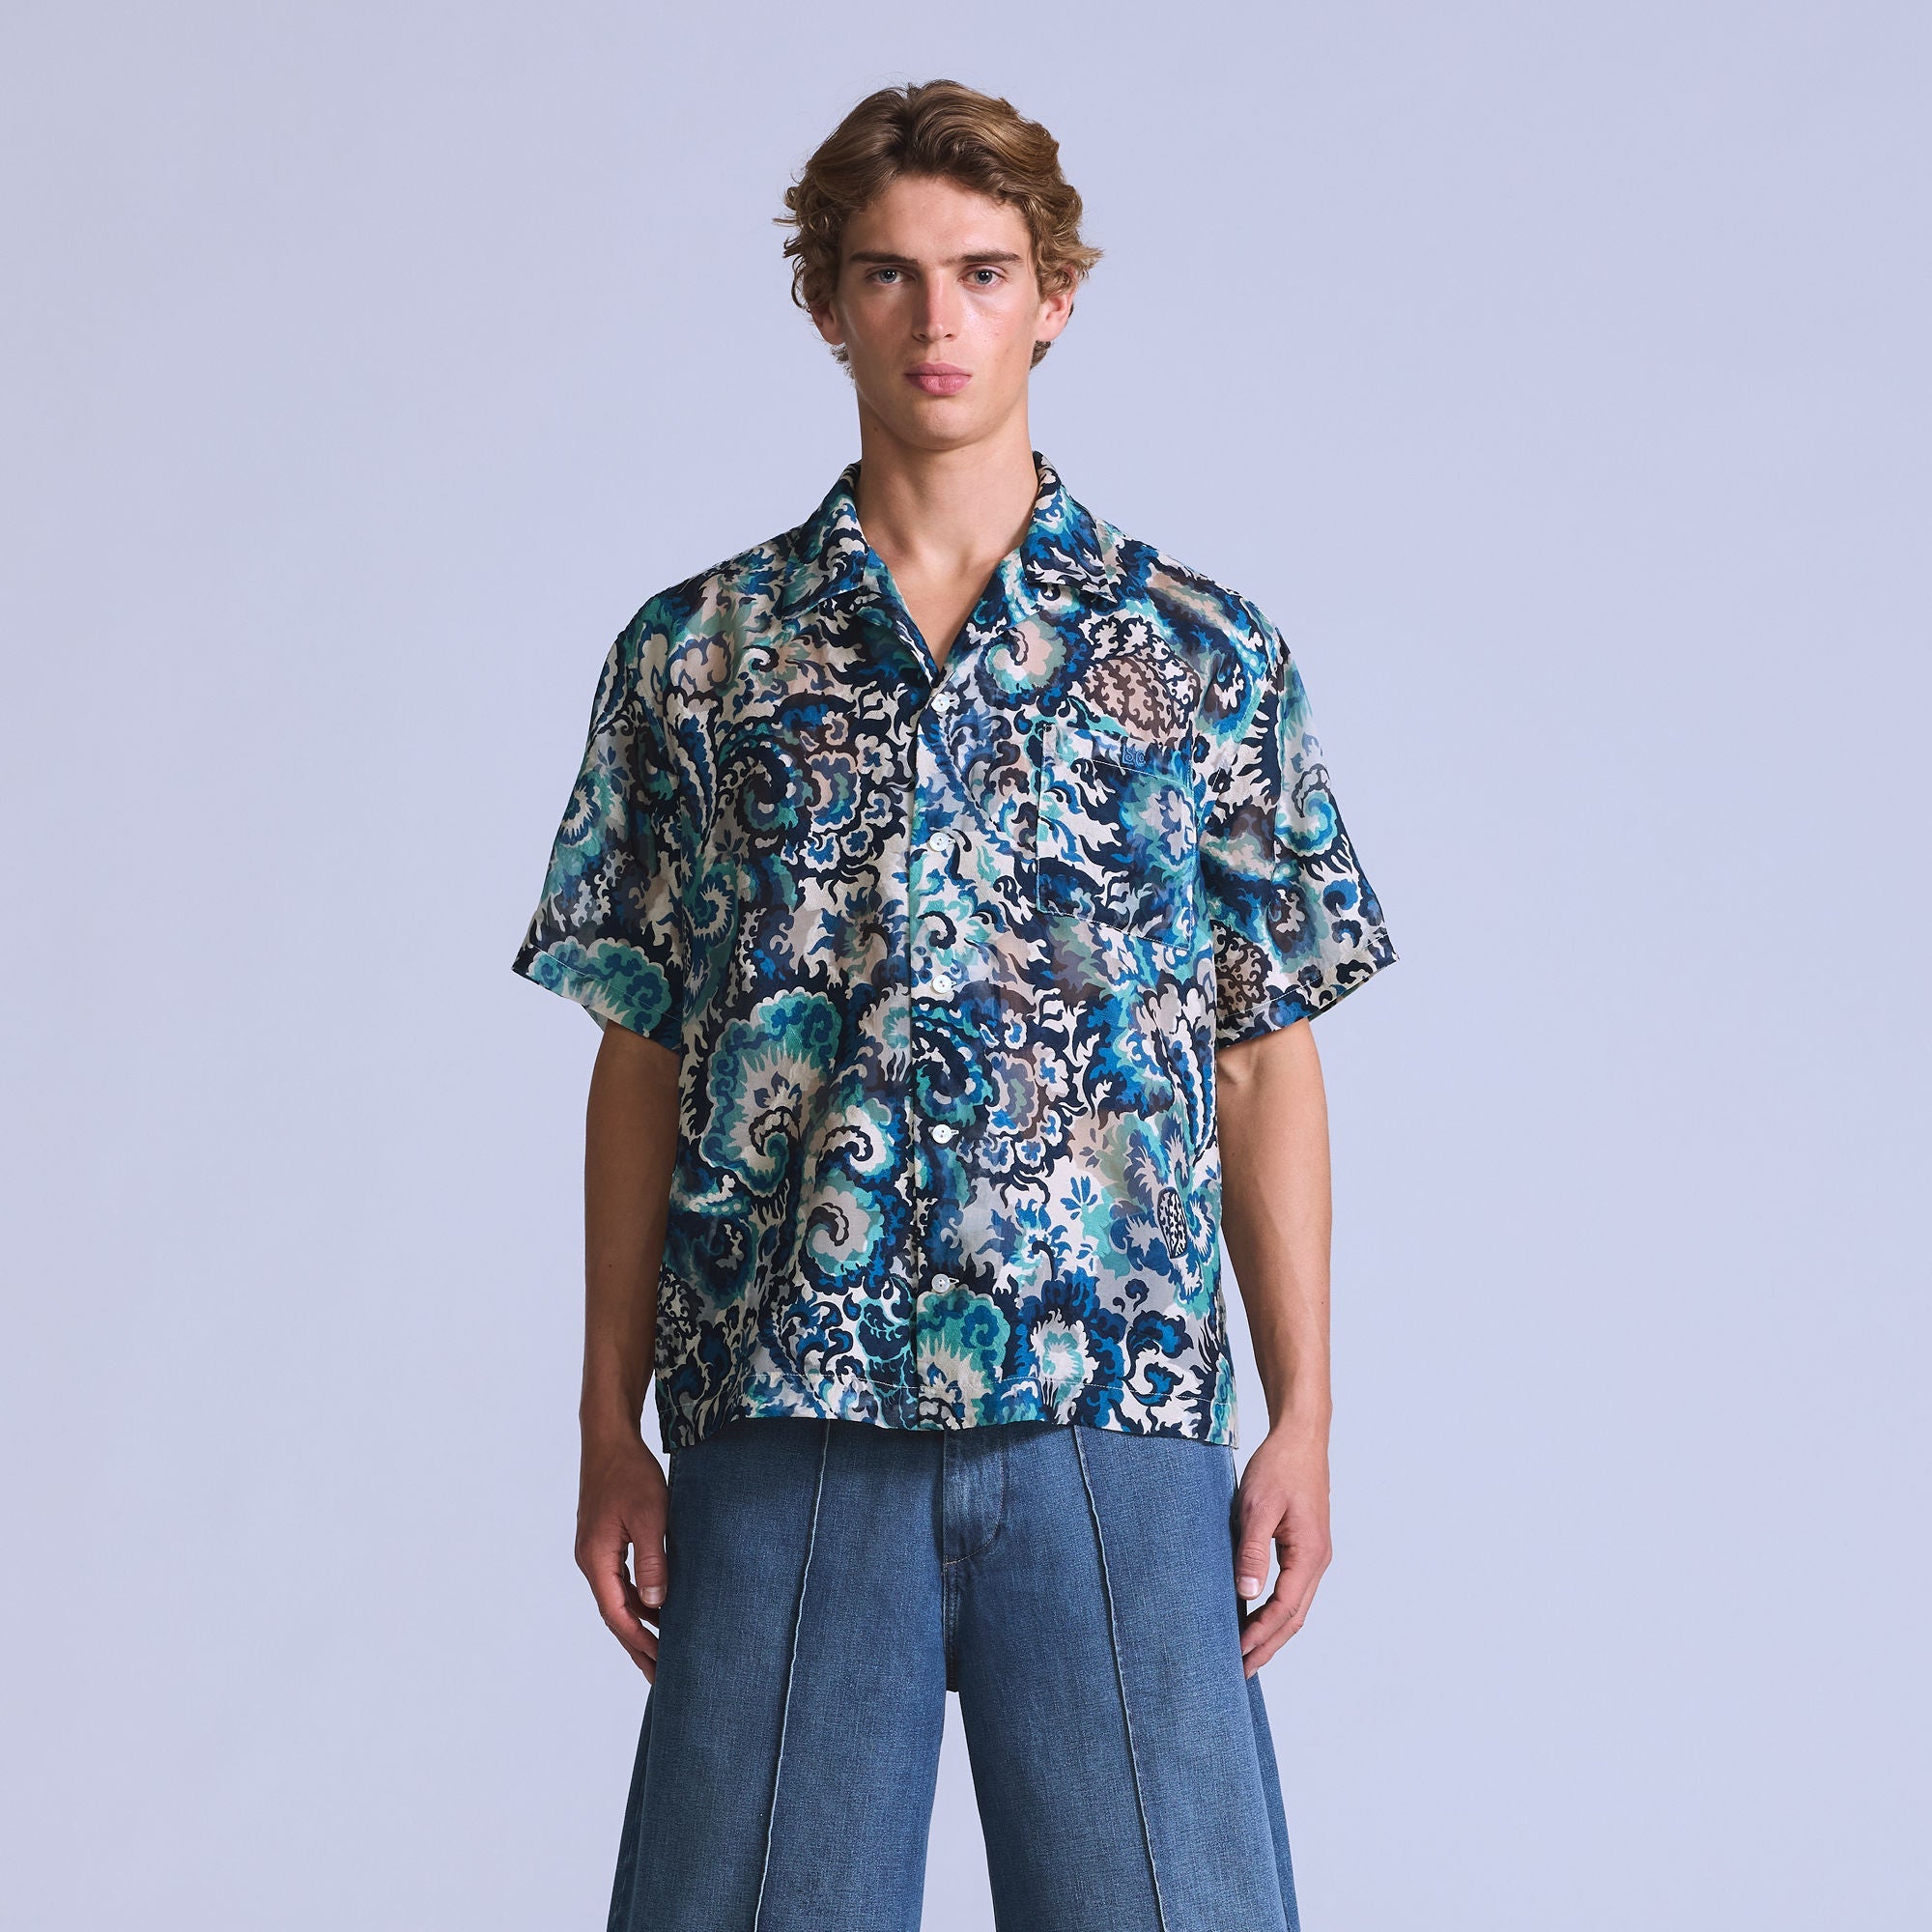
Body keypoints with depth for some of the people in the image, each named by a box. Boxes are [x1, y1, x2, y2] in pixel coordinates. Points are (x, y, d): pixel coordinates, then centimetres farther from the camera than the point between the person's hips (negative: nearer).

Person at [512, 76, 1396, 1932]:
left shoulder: (1206, 655, 9)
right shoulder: (690, 654, 10)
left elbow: (1266, 1061, 8)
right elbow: (641, 1059, 10)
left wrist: (1303, 1419, 2)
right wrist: (611, 1426, 5)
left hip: (1112, 1422, 0)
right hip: (778, 1428, 1)